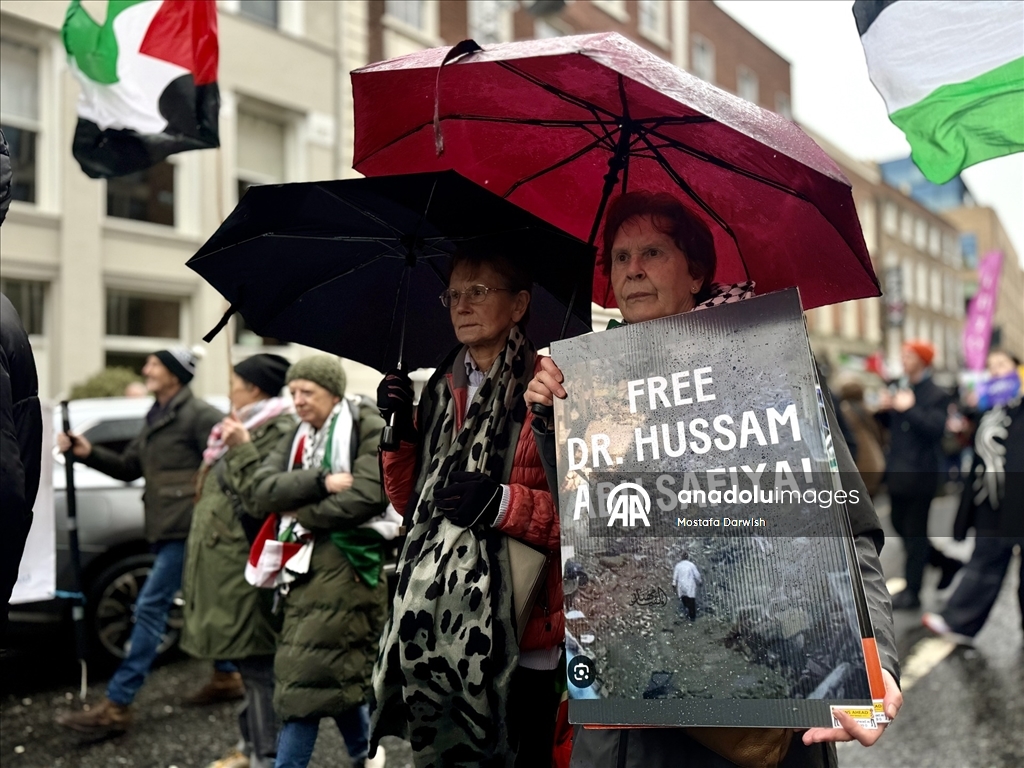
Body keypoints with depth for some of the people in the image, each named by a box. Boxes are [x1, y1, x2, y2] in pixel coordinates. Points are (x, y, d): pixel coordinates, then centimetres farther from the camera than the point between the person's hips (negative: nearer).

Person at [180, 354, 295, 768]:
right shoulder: (246, 429, 17)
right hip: (226, 567, 11)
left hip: (248, 572, -11)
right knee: (247, 661, 18)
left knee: (258, 664, -6)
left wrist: (242, 450, -26)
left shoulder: (280, 432, -15)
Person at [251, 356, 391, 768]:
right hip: (305, 565, 7)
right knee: (339, 671, 12)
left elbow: (365, 497, -18)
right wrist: (320, 482, -16)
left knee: (308, 676, -10)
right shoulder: (298, 437, 16)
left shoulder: (369, 429, -4)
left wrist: (302, 514, -7)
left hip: (348, 564, -7)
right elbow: (264, 489, 0)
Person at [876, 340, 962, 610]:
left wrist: (909, 409, -26)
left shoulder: (936, 396, -11)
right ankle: (948, 563, 34)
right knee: (901, 526, 16)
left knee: (915, 533, -1)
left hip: (919, 474, -8)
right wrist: (884, 409, 0)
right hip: (898, 471, 8)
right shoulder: (901, 389, 11)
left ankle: (912, 592, 8)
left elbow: (935, 430, -23)